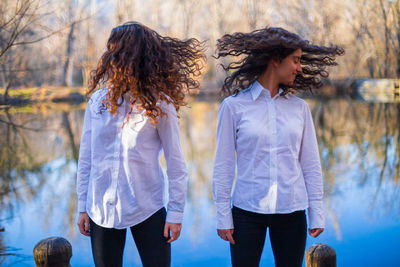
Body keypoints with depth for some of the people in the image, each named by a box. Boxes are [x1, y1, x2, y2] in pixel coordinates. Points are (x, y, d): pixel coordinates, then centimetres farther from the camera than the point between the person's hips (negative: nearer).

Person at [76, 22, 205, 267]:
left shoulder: (158, 103, -7)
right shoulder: (98, 100, 1)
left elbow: (175, 163, -4)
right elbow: (86, 157, 7)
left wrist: (176, 212, -5)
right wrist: (83, 206, 8)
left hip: (147, 210, -3)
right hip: (102, 210, 3)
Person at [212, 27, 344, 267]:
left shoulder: (299, 107, 6)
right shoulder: (234, 106, -3)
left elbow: (311, 164, 8)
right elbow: (223, 165, -1)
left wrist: (317, 213, 4)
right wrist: (223, 216, -3)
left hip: (291, 211, 3)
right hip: (247, 211, -2)